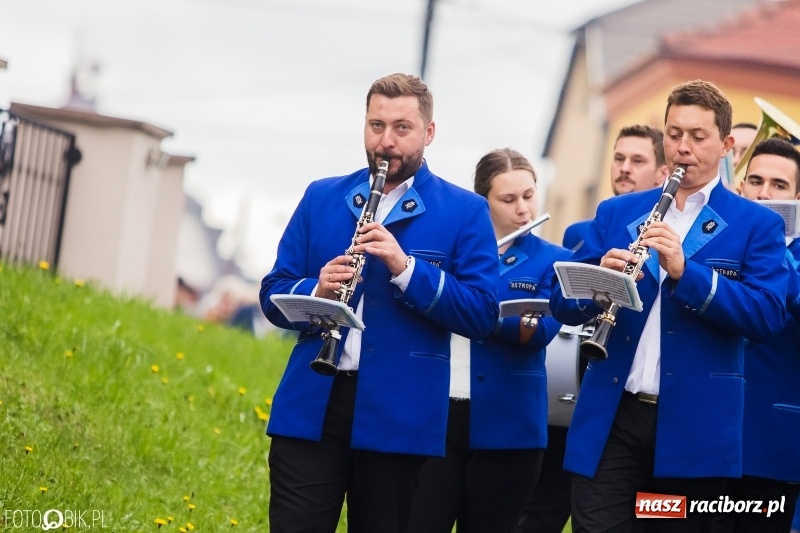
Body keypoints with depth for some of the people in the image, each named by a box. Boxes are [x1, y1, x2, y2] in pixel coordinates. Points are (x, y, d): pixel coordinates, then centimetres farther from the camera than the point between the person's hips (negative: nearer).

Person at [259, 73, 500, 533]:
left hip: (400, 416, -2)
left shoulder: (465, 212, 3)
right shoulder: (321, 198, 12)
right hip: (309, 407, 2)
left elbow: (483, 315, -6)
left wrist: (406, 267, -19)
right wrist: (316, 291, -13)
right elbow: (273, 294, 10)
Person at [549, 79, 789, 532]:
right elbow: (562, 303, 8)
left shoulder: (757, 225, 4)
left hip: (695, 428, -2)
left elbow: (768, 316, -10)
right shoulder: (615, 213, 13)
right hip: (609, 419, 2)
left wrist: (684, 270, -23)